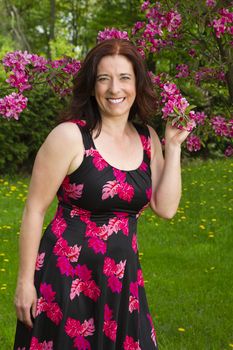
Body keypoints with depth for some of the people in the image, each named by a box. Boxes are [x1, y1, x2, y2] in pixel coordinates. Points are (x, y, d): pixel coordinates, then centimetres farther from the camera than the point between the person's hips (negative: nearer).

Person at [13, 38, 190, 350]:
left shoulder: (147, 138, 5)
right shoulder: (70, 136, -12)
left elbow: (166, 208, 2)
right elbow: (34, 210, -9)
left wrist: (173, 146, -2)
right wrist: (25, 281, -9)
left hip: (122, 277, 5)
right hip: (66, 278, -5)